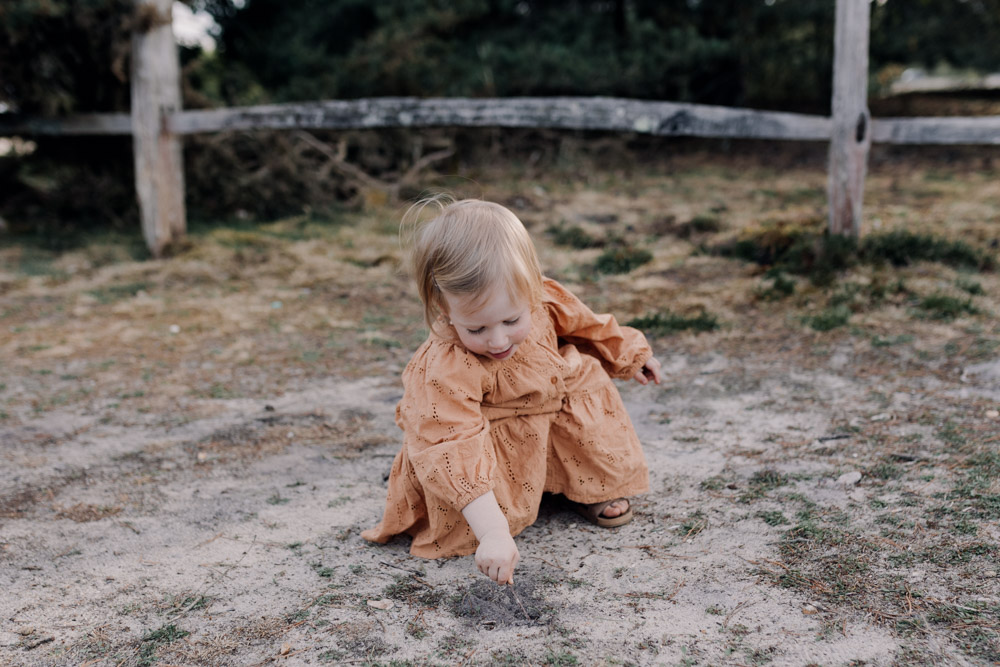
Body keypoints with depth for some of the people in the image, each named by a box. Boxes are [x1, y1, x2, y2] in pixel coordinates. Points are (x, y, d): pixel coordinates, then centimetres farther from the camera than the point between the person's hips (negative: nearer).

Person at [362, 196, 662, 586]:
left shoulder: (543, 301, -26)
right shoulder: (445, 373, -42)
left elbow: (585, 325, -2)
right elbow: (455, 452, -46)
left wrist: (629, 355, 15)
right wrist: (493, 533, -53)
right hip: (482, 433, -6)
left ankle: (596, 485, 8)